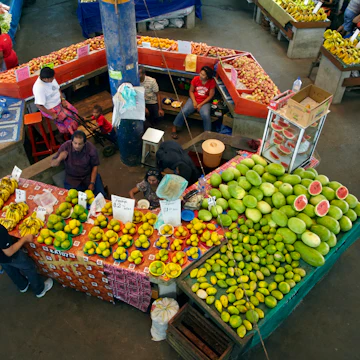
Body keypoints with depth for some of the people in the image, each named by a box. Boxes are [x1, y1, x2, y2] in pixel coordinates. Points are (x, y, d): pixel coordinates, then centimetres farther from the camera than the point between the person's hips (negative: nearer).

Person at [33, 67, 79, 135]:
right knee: (69, 118, -14)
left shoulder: (51, 79, -9)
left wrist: (63, 99, -4)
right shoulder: (39, 88, -32)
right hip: (49, 109, -9)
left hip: (59, 102, 9)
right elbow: (39, 105, -30)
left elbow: (58, 88, 10)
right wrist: (52, 114, -24)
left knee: (74, 112, 0)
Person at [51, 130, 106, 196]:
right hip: (72, 179, 0)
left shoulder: (91, 148, -19)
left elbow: (95, 166, -4)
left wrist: (92, 183, -9)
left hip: (89, 176, 1)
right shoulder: (65, 147, -19)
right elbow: (53, 164, -9)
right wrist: (59, 158, -32)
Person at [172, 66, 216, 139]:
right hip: (194, 99, 2)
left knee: (206, 115, -31)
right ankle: (174, 128, -6)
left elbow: (211, 96, -9)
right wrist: (194, 101, -13)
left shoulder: (212, 82, -11)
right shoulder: (195, 79, -7)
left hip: (205, 102, -1)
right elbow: (191, 91, 2)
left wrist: (201, 105, -15)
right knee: (184, 111, -22)